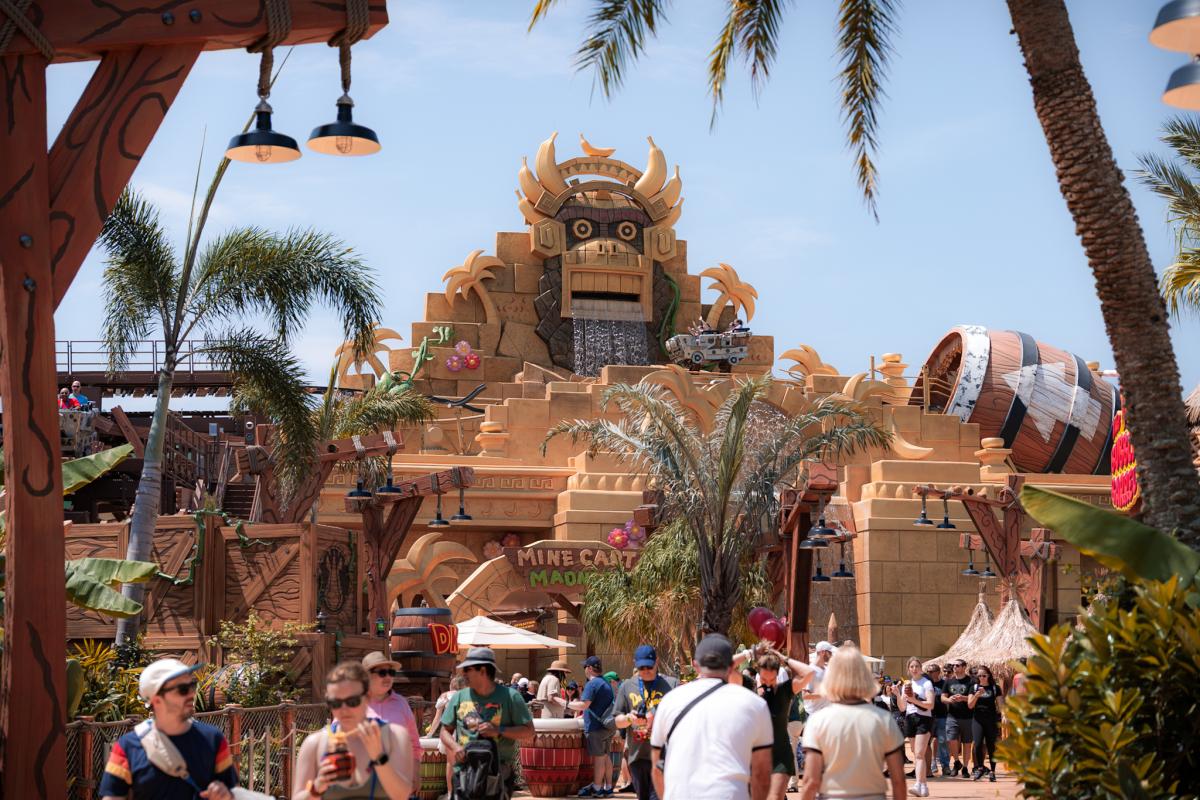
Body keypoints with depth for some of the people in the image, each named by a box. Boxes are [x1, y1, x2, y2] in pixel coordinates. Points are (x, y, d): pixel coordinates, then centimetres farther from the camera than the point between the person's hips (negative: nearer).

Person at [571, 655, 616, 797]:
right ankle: (608, 787, 16)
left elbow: (584, 705, -22)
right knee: (606, 756, 12)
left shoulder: (592, 684, -15)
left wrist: (568, 704, -8)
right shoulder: (606, 683, 16)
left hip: (596, 727, -9)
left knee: (598, 757, -5)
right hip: (608, 725, 9)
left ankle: (596, 788, -1)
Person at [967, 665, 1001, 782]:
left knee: (991, 746, 0)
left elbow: (1000, 704, 3)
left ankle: (992, 771, 9)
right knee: (978, 744, -12)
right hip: (977, 719, 1)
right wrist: (977, 695, -12)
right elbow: (970, 705, 4)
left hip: (991, 719, -1)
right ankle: (980, 768, 7)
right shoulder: (974, 687, 8)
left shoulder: (995, 688, 5)